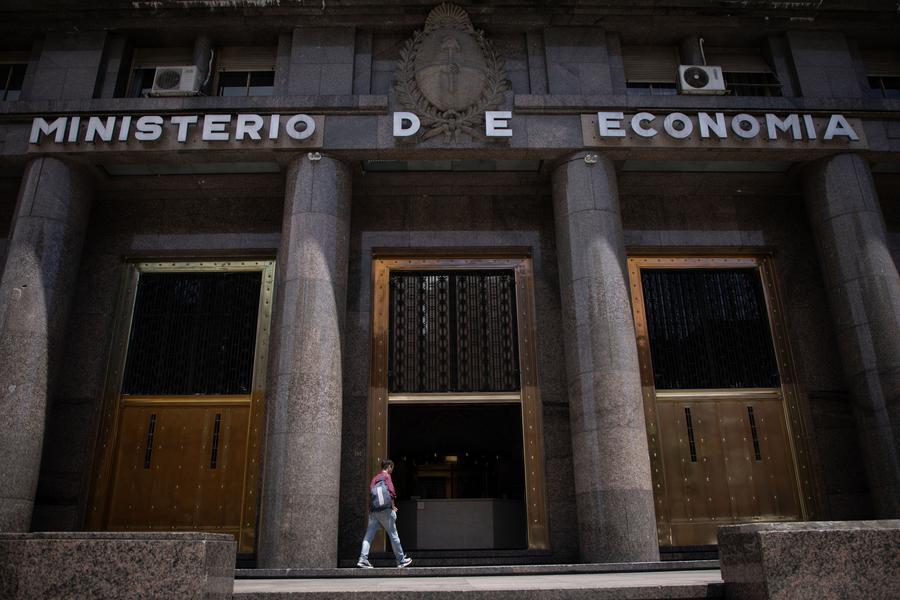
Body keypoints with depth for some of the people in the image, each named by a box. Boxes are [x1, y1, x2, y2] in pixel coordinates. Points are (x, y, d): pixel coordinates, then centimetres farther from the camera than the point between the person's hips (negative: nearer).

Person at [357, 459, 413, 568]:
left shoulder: (374, 478, 18)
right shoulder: (387, 476, -3)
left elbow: (370, 491, 11)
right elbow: (391, 492, -12)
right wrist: (393, 507, -3)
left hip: (373, 510, 6)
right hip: (384, 510, -6)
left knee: (369, 535, 1)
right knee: (393, 535, 3)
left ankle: (363, 559, -10)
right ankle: (401, 560, 10)